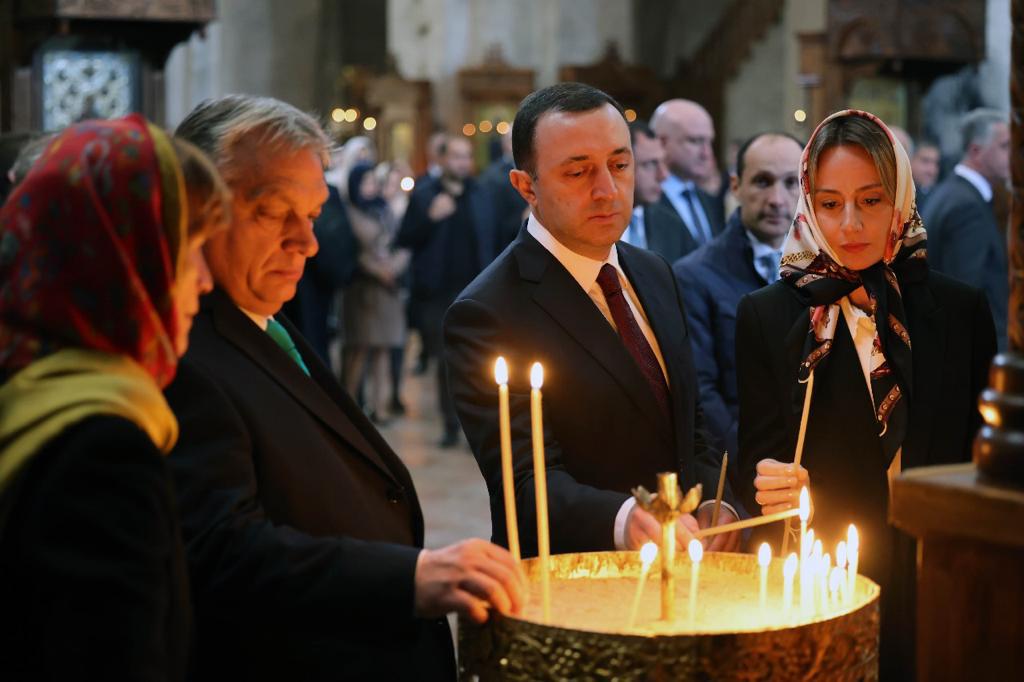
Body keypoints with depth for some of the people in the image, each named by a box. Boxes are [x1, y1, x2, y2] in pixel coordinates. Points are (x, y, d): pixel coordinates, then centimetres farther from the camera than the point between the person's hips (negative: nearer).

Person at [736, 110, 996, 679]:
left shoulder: (961, 310, 0)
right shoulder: (767, 316, -3)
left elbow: (983, 460, 6)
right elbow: (757, 465, -3)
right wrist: (769, 488, -24)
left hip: (936, 590, 1)